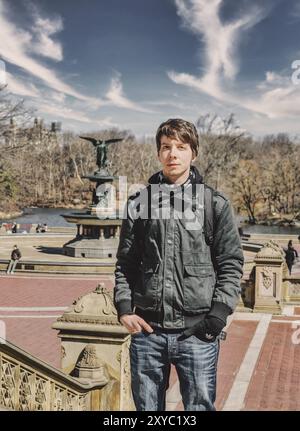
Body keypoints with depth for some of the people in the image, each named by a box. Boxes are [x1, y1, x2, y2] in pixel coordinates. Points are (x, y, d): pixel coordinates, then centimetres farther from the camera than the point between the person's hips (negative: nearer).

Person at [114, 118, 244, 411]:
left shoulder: (215, 204, 2)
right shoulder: (139, 203, 8)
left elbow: (231, 263, 1)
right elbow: (125, 262, 11)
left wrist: (218, 315, -8)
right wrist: (124, 307, -1)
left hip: (197, 332, -2)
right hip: (147, 330, 2)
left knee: (199, 405, 5)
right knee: (147, 407, 13)